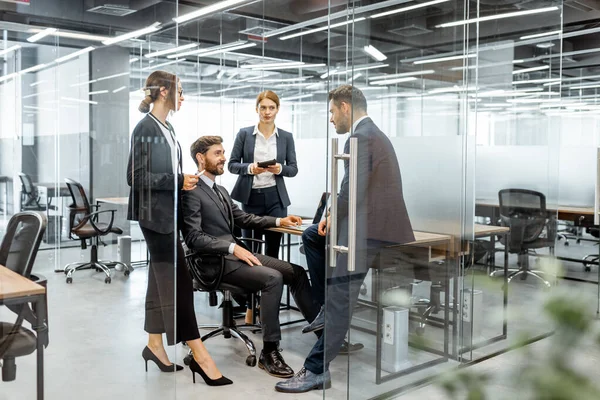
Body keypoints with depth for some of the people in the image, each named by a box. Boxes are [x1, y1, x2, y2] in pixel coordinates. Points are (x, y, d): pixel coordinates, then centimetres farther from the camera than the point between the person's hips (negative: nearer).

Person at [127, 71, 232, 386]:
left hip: (167, 213, 9)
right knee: (178, 283, -8)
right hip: (155, 214, -9)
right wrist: (177, 181, -18)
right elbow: (136, 176, -17)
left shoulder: (166, 128, 14)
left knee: (162, 280, 12)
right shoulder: (145, 128, -13)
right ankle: (199, 354, -3)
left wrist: (183, 181, 7)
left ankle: (154, 345, 22)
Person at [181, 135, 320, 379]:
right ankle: (269, 352, -18)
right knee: (272, 278, -28)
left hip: (236, 253, 9)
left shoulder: (220, 191, 18)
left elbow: (244, 219, 23)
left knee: (296, 272, -1)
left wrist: (278, 221, 11)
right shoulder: (192, 192, -10)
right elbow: (194, 238, -18)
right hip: (215, 262, -9)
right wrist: (233, 247, -25)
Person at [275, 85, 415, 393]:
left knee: (340, 301, -6)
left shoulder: (361, 137, -15)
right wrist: (335, 217, 10)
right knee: (312, 236, 21)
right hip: (371, 221, 11)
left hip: (370, 230, -11)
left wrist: (333, 218, -4)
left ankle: (316, 370, 1)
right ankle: (327, 308, 21)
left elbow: (352, 192, -22)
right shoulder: (372, 133, 18)